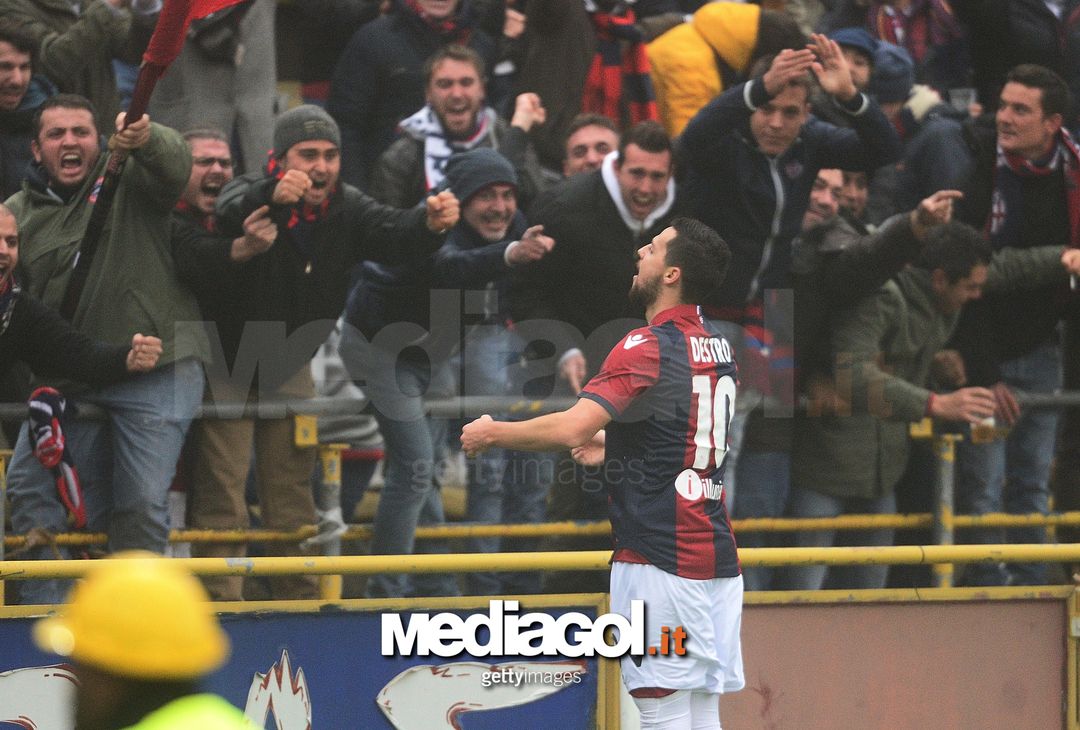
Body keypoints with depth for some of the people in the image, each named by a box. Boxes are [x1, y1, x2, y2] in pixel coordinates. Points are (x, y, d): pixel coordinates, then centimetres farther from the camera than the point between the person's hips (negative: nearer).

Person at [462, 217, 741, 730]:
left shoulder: (647, 348, -14)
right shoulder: (716, 347, 13)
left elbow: (570, 428, -24)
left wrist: (492, 433, -10)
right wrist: (614, 446, 29)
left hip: (659, 560, -9)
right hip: (717, 562, 9)